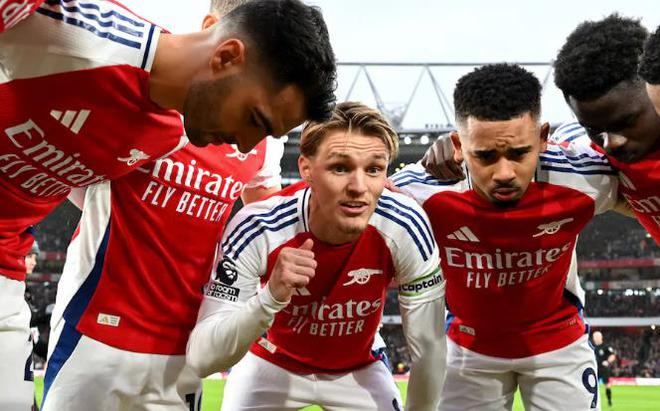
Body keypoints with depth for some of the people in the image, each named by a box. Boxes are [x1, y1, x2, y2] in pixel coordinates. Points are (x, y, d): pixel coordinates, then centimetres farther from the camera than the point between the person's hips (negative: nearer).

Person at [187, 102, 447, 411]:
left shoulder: (406, 226, -29)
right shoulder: (256, 229, -33)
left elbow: (429, 346, -16)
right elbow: (201, 359, -36)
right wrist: (270, 297, -50)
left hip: (359, 371, 1)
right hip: (271, 366, -1)